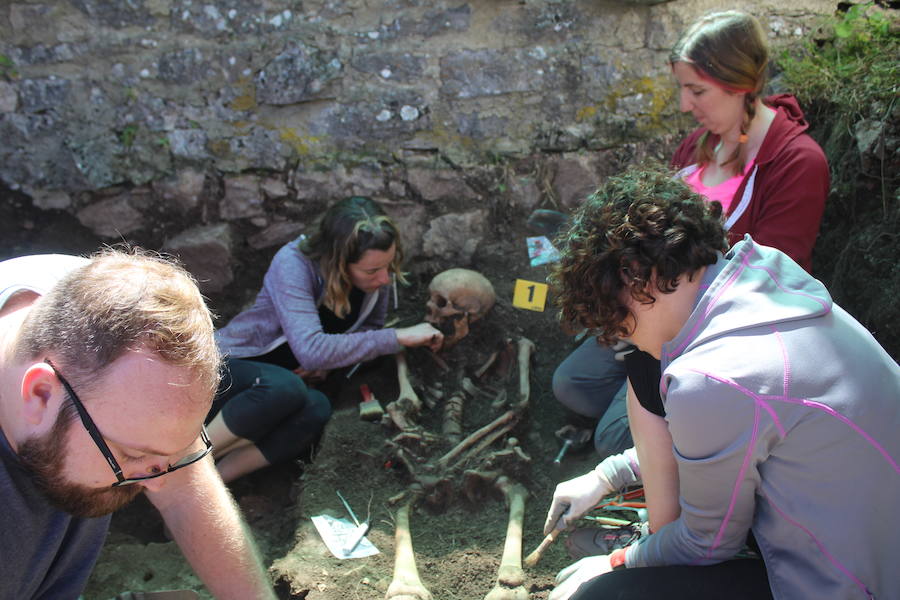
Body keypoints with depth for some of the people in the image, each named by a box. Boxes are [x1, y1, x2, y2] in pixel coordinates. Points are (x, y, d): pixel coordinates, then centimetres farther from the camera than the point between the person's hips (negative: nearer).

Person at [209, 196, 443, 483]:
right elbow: (311, 350, -38)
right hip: (225, 369, -4)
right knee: (284, 386, -38)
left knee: (317, 409, -31)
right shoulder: (293, 264, -27)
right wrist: (399, 337, -34)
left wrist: (327, 359, -16)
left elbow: (370, 329, 6)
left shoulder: (378, 277, -11)